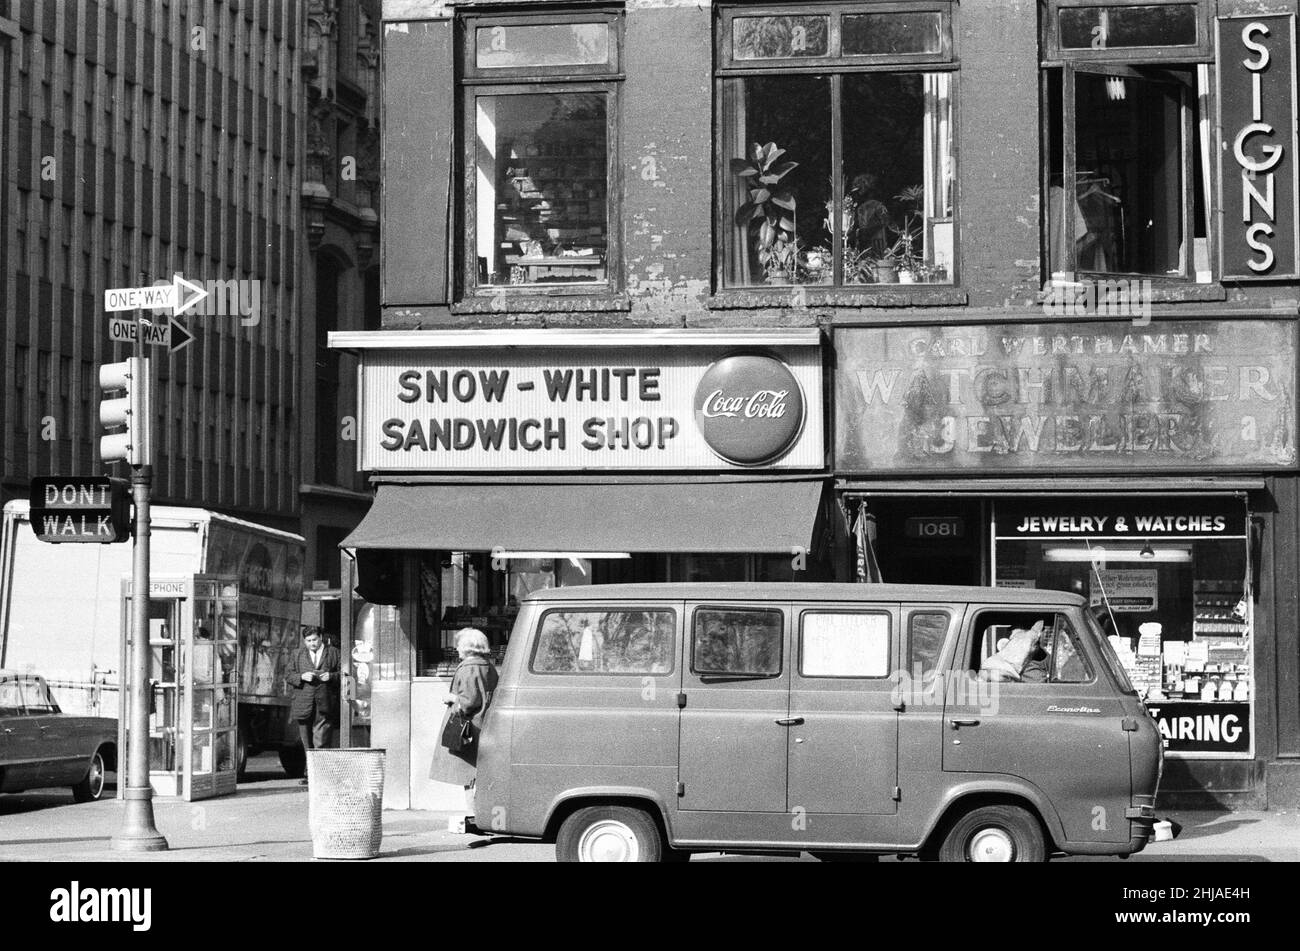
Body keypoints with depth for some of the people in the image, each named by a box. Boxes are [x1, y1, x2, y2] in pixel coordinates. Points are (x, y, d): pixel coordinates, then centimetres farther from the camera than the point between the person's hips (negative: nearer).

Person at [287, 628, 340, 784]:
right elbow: (289, 676, 9)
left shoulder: (333, 653, 9)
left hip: (325, 706, -3)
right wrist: (302, 677, -11)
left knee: (321, 743, -11)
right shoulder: (297, 655, 13)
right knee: (307, 744, 9)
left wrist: (331, 676, -12)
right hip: (304, 705, 3)